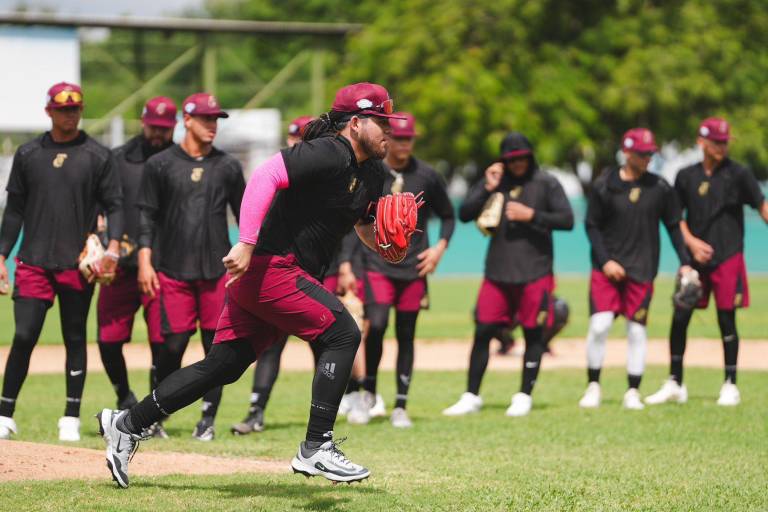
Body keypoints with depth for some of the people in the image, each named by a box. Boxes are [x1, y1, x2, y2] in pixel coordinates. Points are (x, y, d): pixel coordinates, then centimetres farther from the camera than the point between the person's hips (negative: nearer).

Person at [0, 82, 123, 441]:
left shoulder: (98, 156, 3)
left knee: (75, 339, 3)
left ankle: (71, 418, 11)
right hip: (33, 261, 1)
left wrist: (113, 246, -15)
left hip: (78, 264, -1)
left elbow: (113, 205, 1)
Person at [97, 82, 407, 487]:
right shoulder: (326, 153, -15)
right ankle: (315, 449, -12)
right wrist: (247, 245, -32)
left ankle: (127, 425, 15)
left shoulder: (371, 174, 16)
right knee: (341, 333, -14)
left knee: (223, 365, 8)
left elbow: (366, 229, 25)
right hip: (269, 267, -10)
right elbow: (265, 176, -26)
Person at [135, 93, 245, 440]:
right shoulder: (160, 165, 4)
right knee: (174, 344, -5)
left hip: (218, 270, 2)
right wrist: (145, 261, -5)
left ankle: (208, 419, 7)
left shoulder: (228, 166, 9)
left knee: (215, 345, -1)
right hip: (173, 271, -2)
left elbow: (245, 216, 13)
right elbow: (147, 215, 4)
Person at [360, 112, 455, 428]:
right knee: (376, 325, -19)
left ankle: (400, 407, 11)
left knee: (406, 336, 4)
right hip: (377, 265, -1)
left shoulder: (427, 176, 4)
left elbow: (448, 216, 15)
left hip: (414, 269, 2)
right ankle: (368, 391, 0)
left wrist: (440, 247, -2)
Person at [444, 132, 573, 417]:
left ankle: (524, 396, 12)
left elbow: (567, 220, -6)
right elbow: (464, 214, 1)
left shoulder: (546, 184, 0)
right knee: (483, 331, 0)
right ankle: (471, 397, 7)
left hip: (534, 273, -3)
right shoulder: (493, 182, 8)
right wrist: (488, 189, -11)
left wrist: (531, 215, -15)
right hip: (497, 273, 3)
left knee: (533, 334, 2)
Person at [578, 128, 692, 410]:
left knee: (637, 329, 1)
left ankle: (633, 391, 10)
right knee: (600, 324, -10)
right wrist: (605, 261, -9)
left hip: (642, 270, 1)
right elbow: (591, 226, 1)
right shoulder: (604, 185, -3)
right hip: (607, 268, -1)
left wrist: (685, 263, 1)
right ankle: (593, 386, 4)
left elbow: (673, 226, 8)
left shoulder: (660, 188, 2)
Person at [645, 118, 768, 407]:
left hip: (727, 258, -3)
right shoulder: (686, 176, 8)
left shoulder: (738, 174, -1)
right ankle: (675, 384, 12)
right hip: (695, 259, 3)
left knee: (727, 319, -1)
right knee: (680, 318, 1)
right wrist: (691, 241, -4)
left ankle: (730, 386, 9)